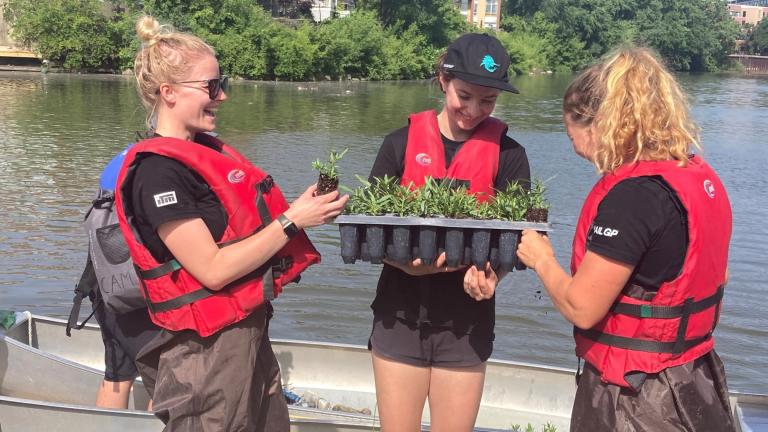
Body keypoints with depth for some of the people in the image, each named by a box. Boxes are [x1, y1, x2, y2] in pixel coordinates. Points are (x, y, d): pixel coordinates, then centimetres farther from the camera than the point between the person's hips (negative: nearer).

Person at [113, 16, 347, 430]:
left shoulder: (207, 149, 9)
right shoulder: (158, 171, -18)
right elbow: (213, 270, -21)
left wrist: (304, 208, 1)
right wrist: (292, 220, -18)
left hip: (251, 333, 9)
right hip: (207, 352, -9)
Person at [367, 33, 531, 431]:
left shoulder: (507, 154, -2)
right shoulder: (402, 143, 0)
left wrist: (490, 274, -23)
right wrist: (406, 261, -22)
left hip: (466, 324, 0)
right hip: (399, 318, 1)